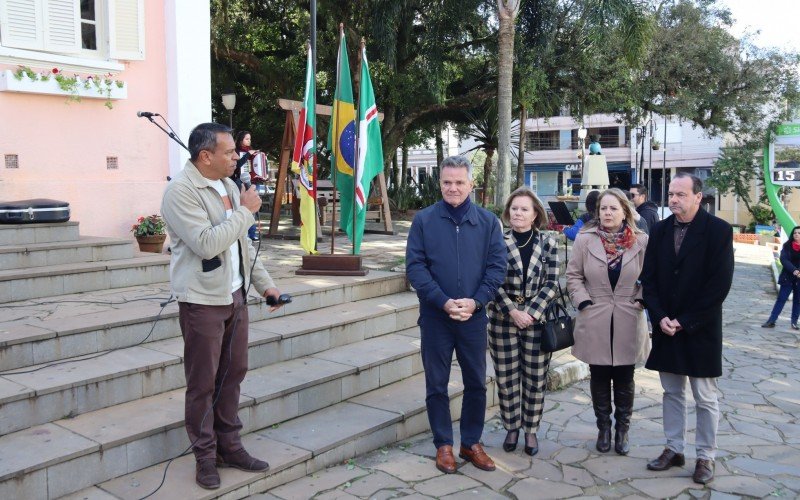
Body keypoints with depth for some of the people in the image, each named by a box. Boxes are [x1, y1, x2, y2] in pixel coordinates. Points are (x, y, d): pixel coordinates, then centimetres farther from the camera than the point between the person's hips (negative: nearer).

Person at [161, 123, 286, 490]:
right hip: (203, 301, -7)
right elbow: (206, 244, -25)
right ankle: (205, 456, 19)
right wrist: (245, 211, -17)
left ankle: (229, 446, 27)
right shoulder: (180, 191, -15)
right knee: (203, 382, 4)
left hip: (235, 295, 8)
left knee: (233, 373, 13)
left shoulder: (227, 186, 11)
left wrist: (264, 283, 15)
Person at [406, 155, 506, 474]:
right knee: (436, 384, 8)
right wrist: (443, 302, -17)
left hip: (474, 316, 2)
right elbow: (415, 266, -7)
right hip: (435, 316, -1)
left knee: (476, 383, 11)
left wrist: (475, 301, -15)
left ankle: (471, 443, 28)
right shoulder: (424, 220, -3)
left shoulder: (488, 221, 2)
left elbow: (497, 266, -2)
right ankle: (443, 445, 23)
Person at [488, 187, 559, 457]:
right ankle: (511, 427, 25)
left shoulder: (547, 244, 2)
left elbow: (551, 283, -2)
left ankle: (531, 430, 22)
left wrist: (532, 313, -12)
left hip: (537, 320, 0)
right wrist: (513, 312, -13)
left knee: (535, 379, 7)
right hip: (503, 319, 0)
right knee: (506, 379, 7)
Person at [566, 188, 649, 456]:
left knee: (624, 379, 11)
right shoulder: (585, 240, -3)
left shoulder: (641, 241, -3)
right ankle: (603, 427, 27)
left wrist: (640, 300, -6)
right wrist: (584, 302, -7)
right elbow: (573, 276, 3)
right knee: (599, 377, 11)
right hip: (595, 323, 0)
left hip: (628, 323, 0)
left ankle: (622, 429, 27)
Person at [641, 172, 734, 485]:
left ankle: (706, 457, 19)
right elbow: (649, 277, 4)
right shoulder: (660, 230, 4)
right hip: (665, 327, 4)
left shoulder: (718, 230, -8)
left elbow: (720, 284, -13)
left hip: (700, 330, -4)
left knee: (705, 398, 6)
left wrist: (686, 322, -14)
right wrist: (660, 317, -8)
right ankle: (674, 448, 26)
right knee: (672, 393, 14)